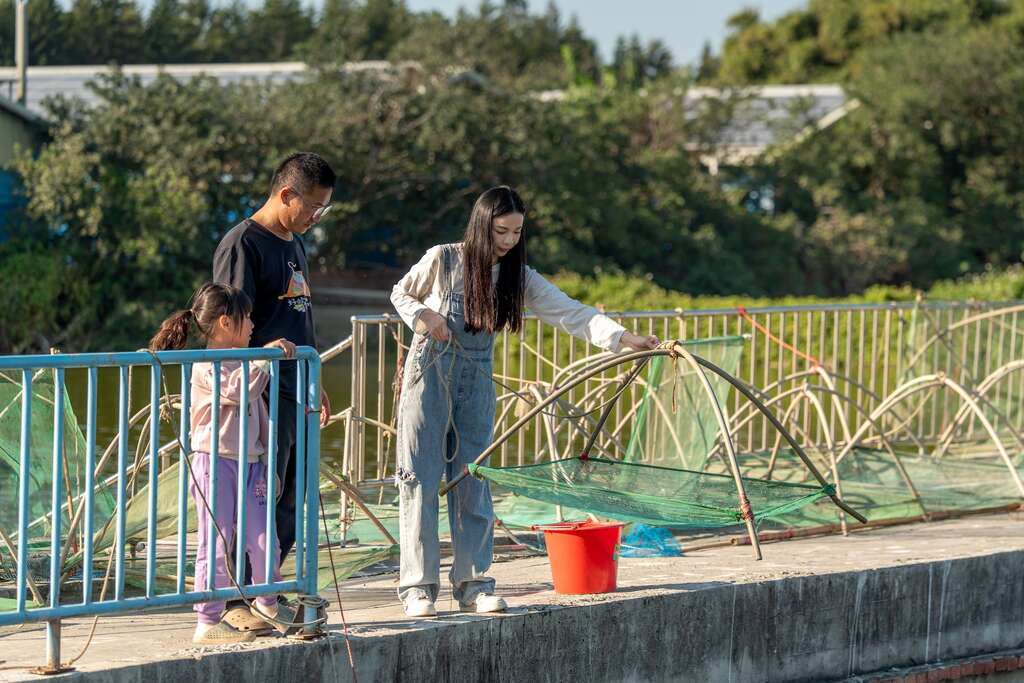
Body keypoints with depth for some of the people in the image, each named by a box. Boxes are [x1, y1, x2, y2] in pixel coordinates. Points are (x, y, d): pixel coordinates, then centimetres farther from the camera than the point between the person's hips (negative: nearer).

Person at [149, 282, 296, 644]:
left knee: (263, 540, 6)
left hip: (249, 464, 8)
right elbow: (237, 390, -28)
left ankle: (266, 602, 26)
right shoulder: (207, 366, -9)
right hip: (215, 462, -8)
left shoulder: (244, 363, 20)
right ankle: (208, 622, -1)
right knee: (217, 545, -6)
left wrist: (268, 464, 21)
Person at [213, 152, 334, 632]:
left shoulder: (294, 244, 20)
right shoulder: (244, 243, -9)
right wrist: (264, 353, -32)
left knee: (292, 501, 10)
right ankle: (236, 598, -3)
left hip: (295, 391, 9)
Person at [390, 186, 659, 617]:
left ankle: (473, 585, 9)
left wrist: (624, 338, -23)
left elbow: (570, 314, -10)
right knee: (420, 480, -3)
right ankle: (418, 588, 0)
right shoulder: (442, 260, -9)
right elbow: (401, 294, 8)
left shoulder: (518, 277, -2)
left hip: (476, 383, 3)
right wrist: (422, 316, -14)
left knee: (472, 484, 4)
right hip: (429, 375, -3)